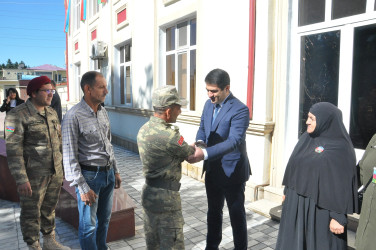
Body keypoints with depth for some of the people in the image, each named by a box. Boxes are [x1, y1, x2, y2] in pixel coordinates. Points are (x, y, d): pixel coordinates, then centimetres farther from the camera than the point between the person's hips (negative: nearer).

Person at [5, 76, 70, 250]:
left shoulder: (51, 113, 5)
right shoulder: (17, 115, -15)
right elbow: (13, 149, -17)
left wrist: (62, 167, 15)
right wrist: (21, 180, -21)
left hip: (54, 172, 6)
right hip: (33, 174, -6)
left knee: (49, 208, 19)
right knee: (31, 212, 10)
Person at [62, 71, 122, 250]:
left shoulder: (103, 112, 6)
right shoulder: (74, 116, -17)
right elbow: (69, 156, -16)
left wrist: (115, 171, 17)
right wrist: (82, 188, -17)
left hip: (108, 173, 7)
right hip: (89, 175, -7)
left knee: (104, 219, 20)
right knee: (88, 225, 7)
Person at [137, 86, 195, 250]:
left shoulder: (143, 130, 2)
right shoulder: (169, 135, -24)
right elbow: (192, 157, -10)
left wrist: (190, 148, 9)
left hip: (148, 193, 9)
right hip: (166, 196, -8)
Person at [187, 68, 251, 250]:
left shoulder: (240, 110, -20)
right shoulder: (209, 104, 4)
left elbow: (234, 141, -29)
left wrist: (205, 153, -40)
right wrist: (200, 142, -12)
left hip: (232, 171, -7)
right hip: (212, 169, 7)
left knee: (236, 213, 11)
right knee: (213, 211, 22)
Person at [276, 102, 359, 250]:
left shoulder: (340, 148, -16)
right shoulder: (306, 138, 4)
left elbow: (343, 185, -16)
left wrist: (339, 217, -16)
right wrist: (287, 191, 16)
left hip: (320, 208, -6)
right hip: (296, 203, 7)